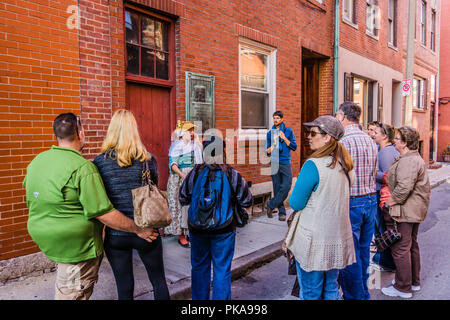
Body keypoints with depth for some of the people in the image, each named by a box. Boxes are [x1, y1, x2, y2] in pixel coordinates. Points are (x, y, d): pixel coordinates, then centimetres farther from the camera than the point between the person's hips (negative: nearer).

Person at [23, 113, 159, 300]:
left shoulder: (36, 161, 4)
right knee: (73, 294, 7)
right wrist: (139, 230, -14)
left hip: (45, 240, 8)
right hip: (75, 246, -7)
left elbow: (32, 203, 15)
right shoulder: (83, 167, -22)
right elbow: (104, 214, -24)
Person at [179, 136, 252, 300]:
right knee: (222, 270, 12)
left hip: (197, 229, 2)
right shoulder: (232, 175, -11)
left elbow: (183, 199, 1)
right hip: (223, 230, -1)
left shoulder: (195, 173, -8)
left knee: (199, 268, 18)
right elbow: (246, 202, -5)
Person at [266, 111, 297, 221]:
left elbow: (294, 147, 2)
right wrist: (272, 147, -12)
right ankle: (282, 212, 12)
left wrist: (284, 138, -9)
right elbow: (267, 151, 10)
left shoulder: (288, 131, 7)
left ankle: (271, 205, 5)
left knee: (286, 186, -10)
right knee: (277, 188, 2)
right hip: (275, 163, 1)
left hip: (286, 163, -1)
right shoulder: (270, 133, 9)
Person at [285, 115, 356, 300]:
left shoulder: (313, 165, -20)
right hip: (338, 239, 7)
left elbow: (295, 203, -14)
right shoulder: (344, 164, 3)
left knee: (310, 293, 9)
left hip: (314, 241, -7)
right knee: (331, 288, 21)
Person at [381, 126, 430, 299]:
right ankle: (414, 281, 35)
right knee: (412, 245, 21)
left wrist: (391, 202, -17)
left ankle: (403, 288, 10)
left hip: (405, 212, -11)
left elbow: (404, 187, -30)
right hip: (415, 211, 11)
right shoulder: (415, 158, 15)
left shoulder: (408, 161, -21)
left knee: (400, 248, -1)